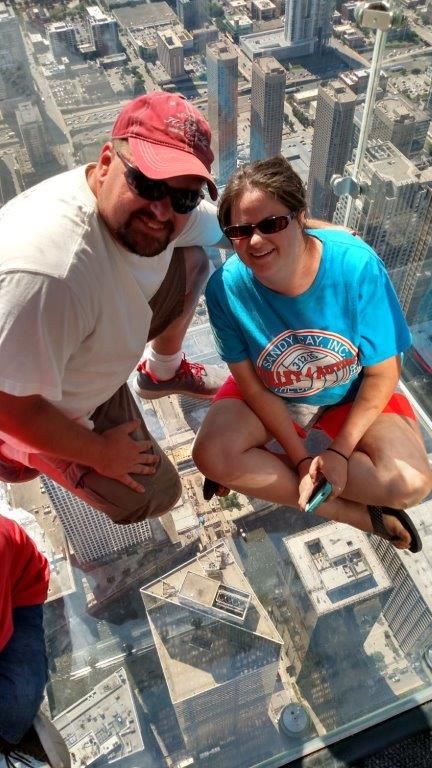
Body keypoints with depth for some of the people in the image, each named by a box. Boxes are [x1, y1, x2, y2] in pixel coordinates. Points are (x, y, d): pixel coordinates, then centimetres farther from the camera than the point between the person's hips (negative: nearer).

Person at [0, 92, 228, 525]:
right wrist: (98, 452, -18)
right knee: (152, 497, 3)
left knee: (192, 261, 0)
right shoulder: (48, 271, -44)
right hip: (40, 404, -6)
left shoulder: (141, 209, -19)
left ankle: (163, 371, 25)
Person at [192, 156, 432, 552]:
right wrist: (301, 458, -17)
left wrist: (340, 450, -14)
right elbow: (252, 386, -15)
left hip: (352, 394, 0)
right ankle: (356, 512, -11)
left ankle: (262, 474, -8)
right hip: (269, 396, 1)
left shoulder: (356, 265, -29)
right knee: (212, 457, -25)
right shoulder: (226, 286, -25)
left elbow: (383, 372, -16)